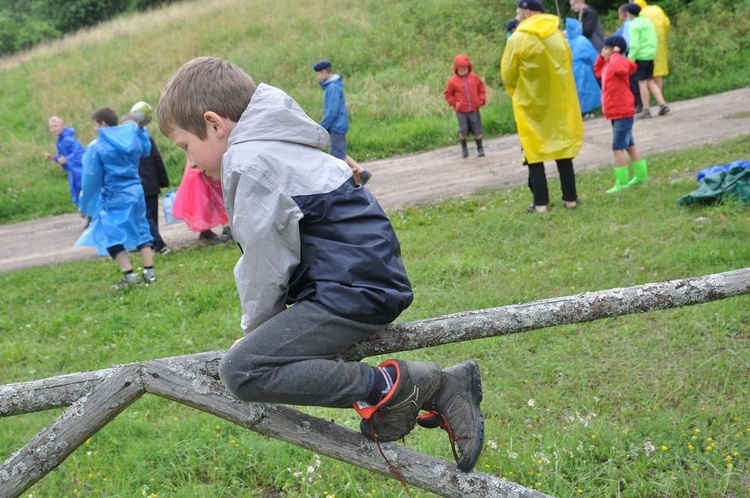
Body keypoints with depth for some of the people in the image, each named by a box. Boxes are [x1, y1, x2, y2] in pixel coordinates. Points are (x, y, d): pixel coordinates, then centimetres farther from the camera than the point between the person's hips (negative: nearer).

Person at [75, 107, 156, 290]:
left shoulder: (96, 147, -11)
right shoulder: (132, 136, 3)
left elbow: (91, 179, -5)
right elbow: (145, 150, 27)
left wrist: (86, 204, 5)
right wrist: (140, 128, 39)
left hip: (115, 197, -6)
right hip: (136, 191, 6)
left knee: (110, 235, 2)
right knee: (141, 230, 14)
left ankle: (129, 275, -6)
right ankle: (149, 272, 11)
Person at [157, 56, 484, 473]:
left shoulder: (251, 162, -11)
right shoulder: (275, 147, 21)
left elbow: (265, 263, -10)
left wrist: (254, 329, 5)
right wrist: (260, 332, 23)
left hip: (351, 293, -11)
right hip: (374, 280, 11)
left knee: (242, 369, -15)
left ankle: (388, 387, -16)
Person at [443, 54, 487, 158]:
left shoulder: (474, 77, 3)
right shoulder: (453, 81, -3)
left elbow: (481, 89, 13)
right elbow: (447, 94, 5)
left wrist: (482, 100, 1)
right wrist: (454, 103, -6)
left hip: (474, 109, 2)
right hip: (461, 111, -1)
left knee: (477, 131, 4)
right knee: (463, 131, -3)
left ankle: (480, 148, 18)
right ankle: (464, 148, 19)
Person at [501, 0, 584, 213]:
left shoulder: (518, 39, -12)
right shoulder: (558, 35, 3)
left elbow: (508, 75, -5)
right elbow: (568, 64, 12)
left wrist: (517, 93, 14)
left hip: (531, 104, -4)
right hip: (560, 103, 4)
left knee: (534, 153, 5)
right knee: (563, 149, 12)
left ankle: (541, 203, 3)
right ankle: (570, 198, 14)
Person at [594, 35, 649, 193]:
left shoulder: (619, 62, -17)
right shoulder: (607, 65, 12)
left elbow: (619, 68, -41)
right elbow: (597, 70, 30)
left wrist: (615, 54, -25)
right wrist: (601, 57, 17)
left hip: (622, 113, -10)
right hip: (617, 113, 10)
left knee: (618, 148, -10)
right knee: (629, 145, 19)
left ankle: (622, 182, -7)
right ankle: (641, 175, 30)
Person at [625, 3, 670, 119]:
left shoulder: (634, 26, -13)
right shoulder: (648, 22, 11)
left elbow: (635, 45, -17)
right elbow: (655, 40, 13)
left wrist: (630, 58, -13)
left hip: (640, 56, -7)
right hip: (650, 55, 7)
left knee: (642, 82, 0)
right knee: (650, 81, 16)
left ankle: (646, 110, 3)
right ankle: (662, 104, 8)